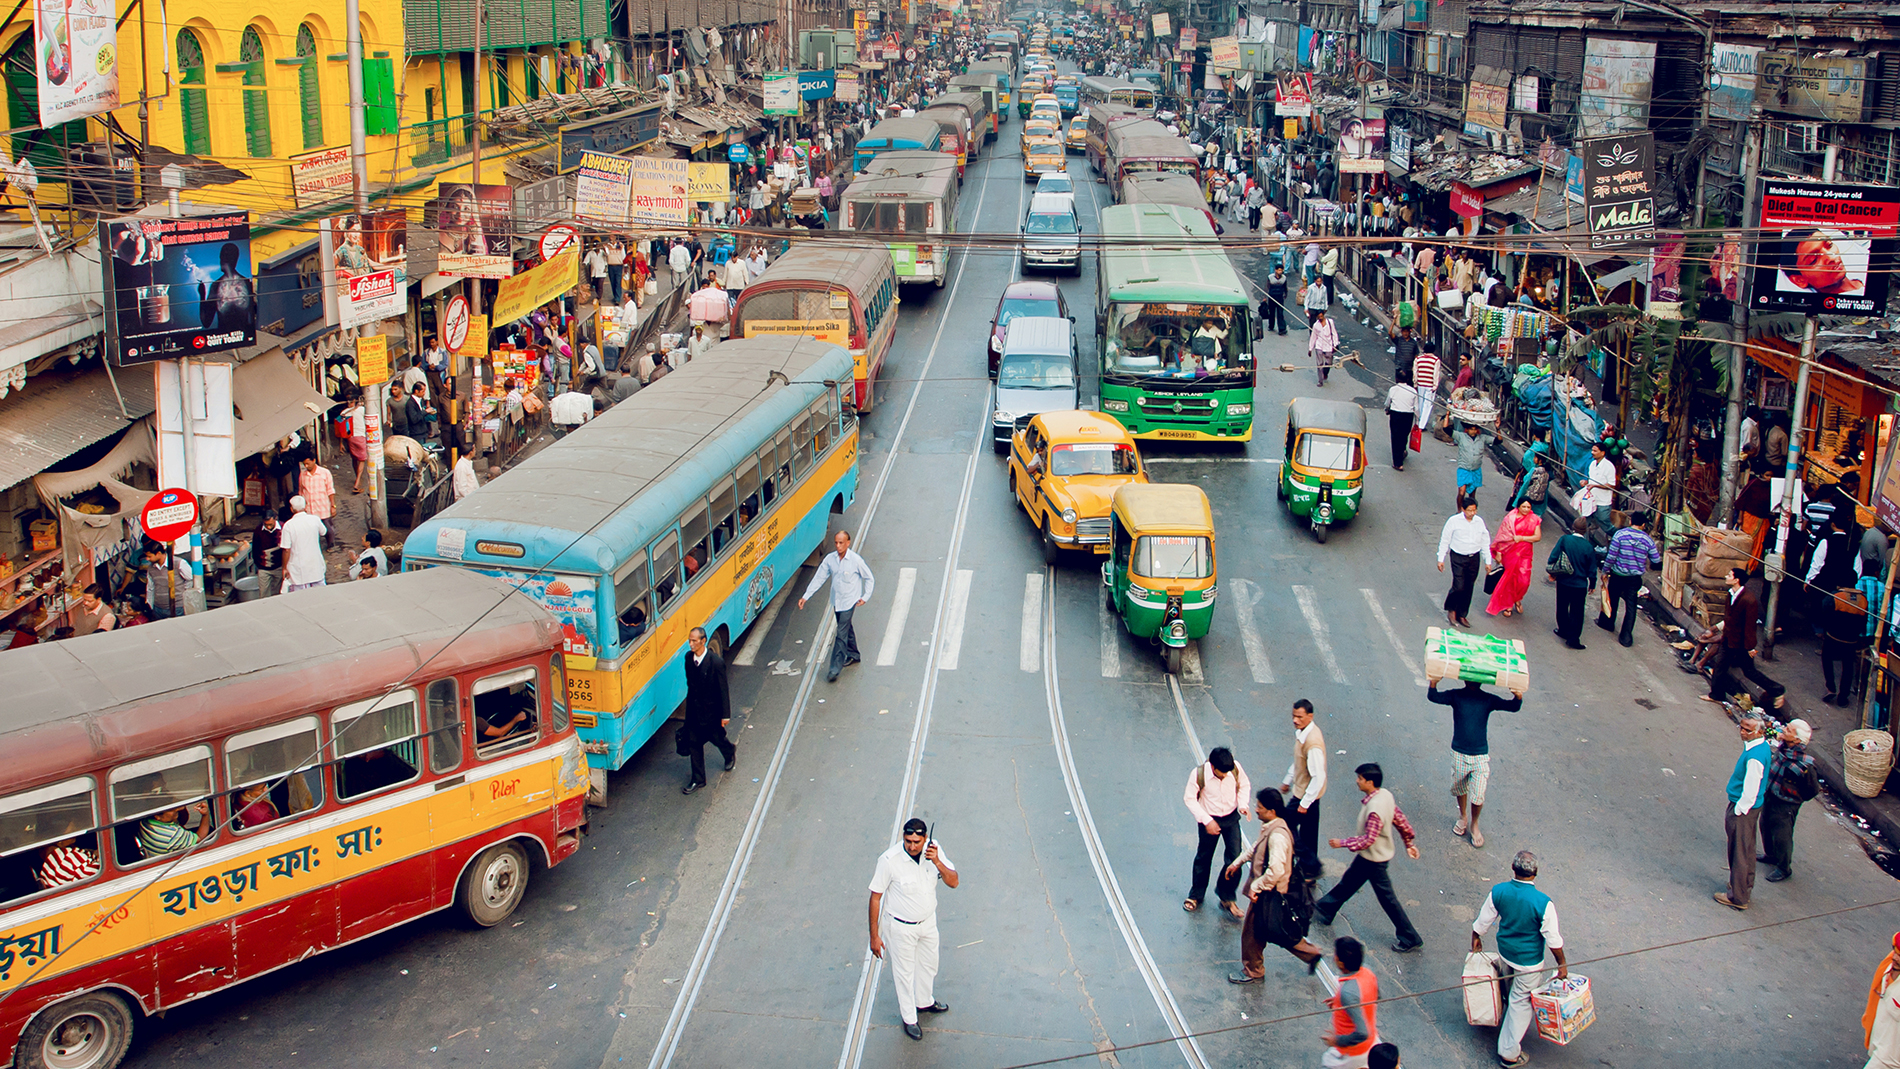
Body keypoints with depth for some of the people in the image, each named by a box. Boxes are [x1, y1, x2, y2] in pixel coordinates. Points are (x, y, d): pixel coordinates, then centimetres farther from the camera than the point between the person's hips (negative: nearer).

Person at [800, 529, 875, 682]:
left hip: (849, 602, -5)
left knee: (841, 633, -8)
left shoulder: (856, 560, -16)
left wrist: (865, 597, -9)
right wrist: (806, 597, -1)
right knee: (846, 629, 21)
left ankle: (836, 668, -7)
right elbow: (818, 578, 3)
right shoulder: (830, 559, -3)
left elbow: (869, 579, -3)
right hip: (836, 601, 5)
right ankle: (853, 655, 42)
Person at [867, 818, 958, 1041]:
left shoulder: (933, 850, -16)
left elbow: (953, 882, -15)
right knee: (904, 972, 15)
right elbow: (875, 897, -19)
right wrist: (874, 935, -16)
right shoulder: (889, 860, -29)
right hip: (902, 927, -5)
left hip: (928, 921, 5)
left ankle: (924, 1002, 55)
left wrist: (937, 862, -34)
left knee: (929, 964, 26)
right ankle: (909, 1018, 39)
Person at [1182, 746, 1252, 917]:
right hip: (1210, 819, -2)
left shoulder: (1236, 768, -18)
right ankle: (1196, 895, 37)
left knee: (1235, 858, -2)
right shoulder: (1198, 774, -25)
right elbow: (1189, 798, -13)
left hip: (1231, 818, 2)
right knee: (1203, 858, 14)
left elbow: (1244, 785, 3)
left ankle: (1226, 897, 19)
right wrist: (1206, 820, -19)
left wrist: (1243, 804, -14)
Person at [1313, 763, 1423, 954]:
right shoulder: (1385, 795, -8)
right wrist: (1409, 843, 16)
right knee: (1348, 883, 23)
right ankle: (1324, 911, 41)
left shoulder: (1374, 809, -35)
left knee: (1387, 898, 5)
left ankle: (1410, 939, 18)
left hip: (1374, 858, -9)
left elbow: (1368, 839, -30)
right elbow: (1401, 821, 3)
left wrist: (1342, 843, -21)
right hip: (1367, 856, 9)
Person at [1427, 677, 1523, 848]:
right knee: (1460, 789, 20)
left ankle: (1474, 824, 28)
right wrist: (1433, 683, -44)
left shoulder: (1488, 699, -7)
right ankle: (1463, 817, 47)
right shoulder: (1456, 696, -8)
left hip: (1480, 756, -1)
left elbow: (1513, 707, -15)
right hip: (1459, 754, 1)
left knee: (1478, 797, 0)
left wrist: (1518, 697, -38)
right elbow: (1433, 697, -23)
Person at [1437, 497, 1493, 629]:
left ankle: (1461, 615, 22)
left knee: (1468, 588, 8)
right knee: (1459, 586, -12)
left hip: (1474, 558, 4)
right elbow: (1444, 540, -2)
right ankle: (1451, 610, 13)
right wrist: (1441, 559, -2)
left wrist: (1487, 561, 11)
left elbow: (1485, 543, 11)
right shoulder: (1454, 521, -8)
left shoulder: (1479, 522, 2)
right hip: (1458, 557, -4)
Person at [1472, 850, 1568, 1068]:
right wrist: (1562, 964, -2)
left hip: (1505, 951, 5)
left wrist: (1476, 940, 17)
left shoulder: (1498, 892, -18)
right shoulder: (1543, 903, -30)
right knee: (1521, 1002, 11)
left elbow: (1482, 922, -3)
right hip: (1528, 960, -5)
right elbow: (1553, 940, -18)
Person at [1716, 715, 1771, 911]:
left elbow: (1750, 793, -27)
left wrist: (1738, 811, -16)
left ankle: (1738, 897, 15)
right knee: (1747, 849, 23)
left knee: (1739, 852, 4)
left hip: (1743, 808, -10)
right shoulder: (1763, 744, 0)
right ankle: (1746, 886, 39)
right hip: (1751, 806, 10)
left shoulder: (1755, 757, -31)